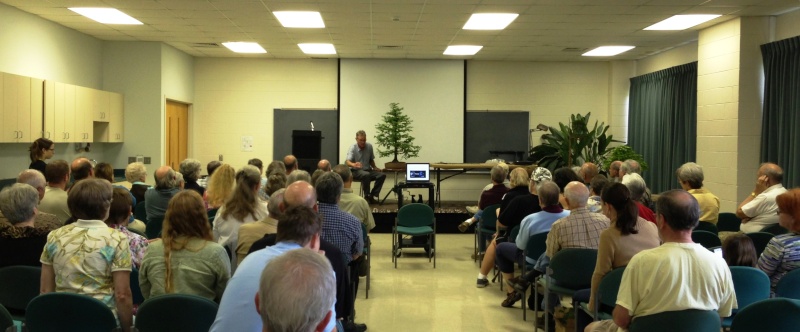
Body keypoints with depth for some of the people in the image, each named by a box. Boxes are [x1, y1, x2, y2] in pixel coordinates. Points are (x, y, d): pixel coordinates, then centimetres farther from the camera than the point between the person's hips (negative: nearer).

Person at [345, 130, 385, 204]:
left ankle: (374, 195, -14)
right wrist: (353, 164, -49)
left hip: (368, 170, 5)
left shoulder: (369, 146, 4)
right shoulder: (353, 148, -12)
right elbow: (347, 161, -27)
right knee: (366, 175, -38)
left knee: (382, 175, -21)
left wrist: (375, 167, 1)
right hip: (356, 171, -5)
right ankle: (367, 196, -21)